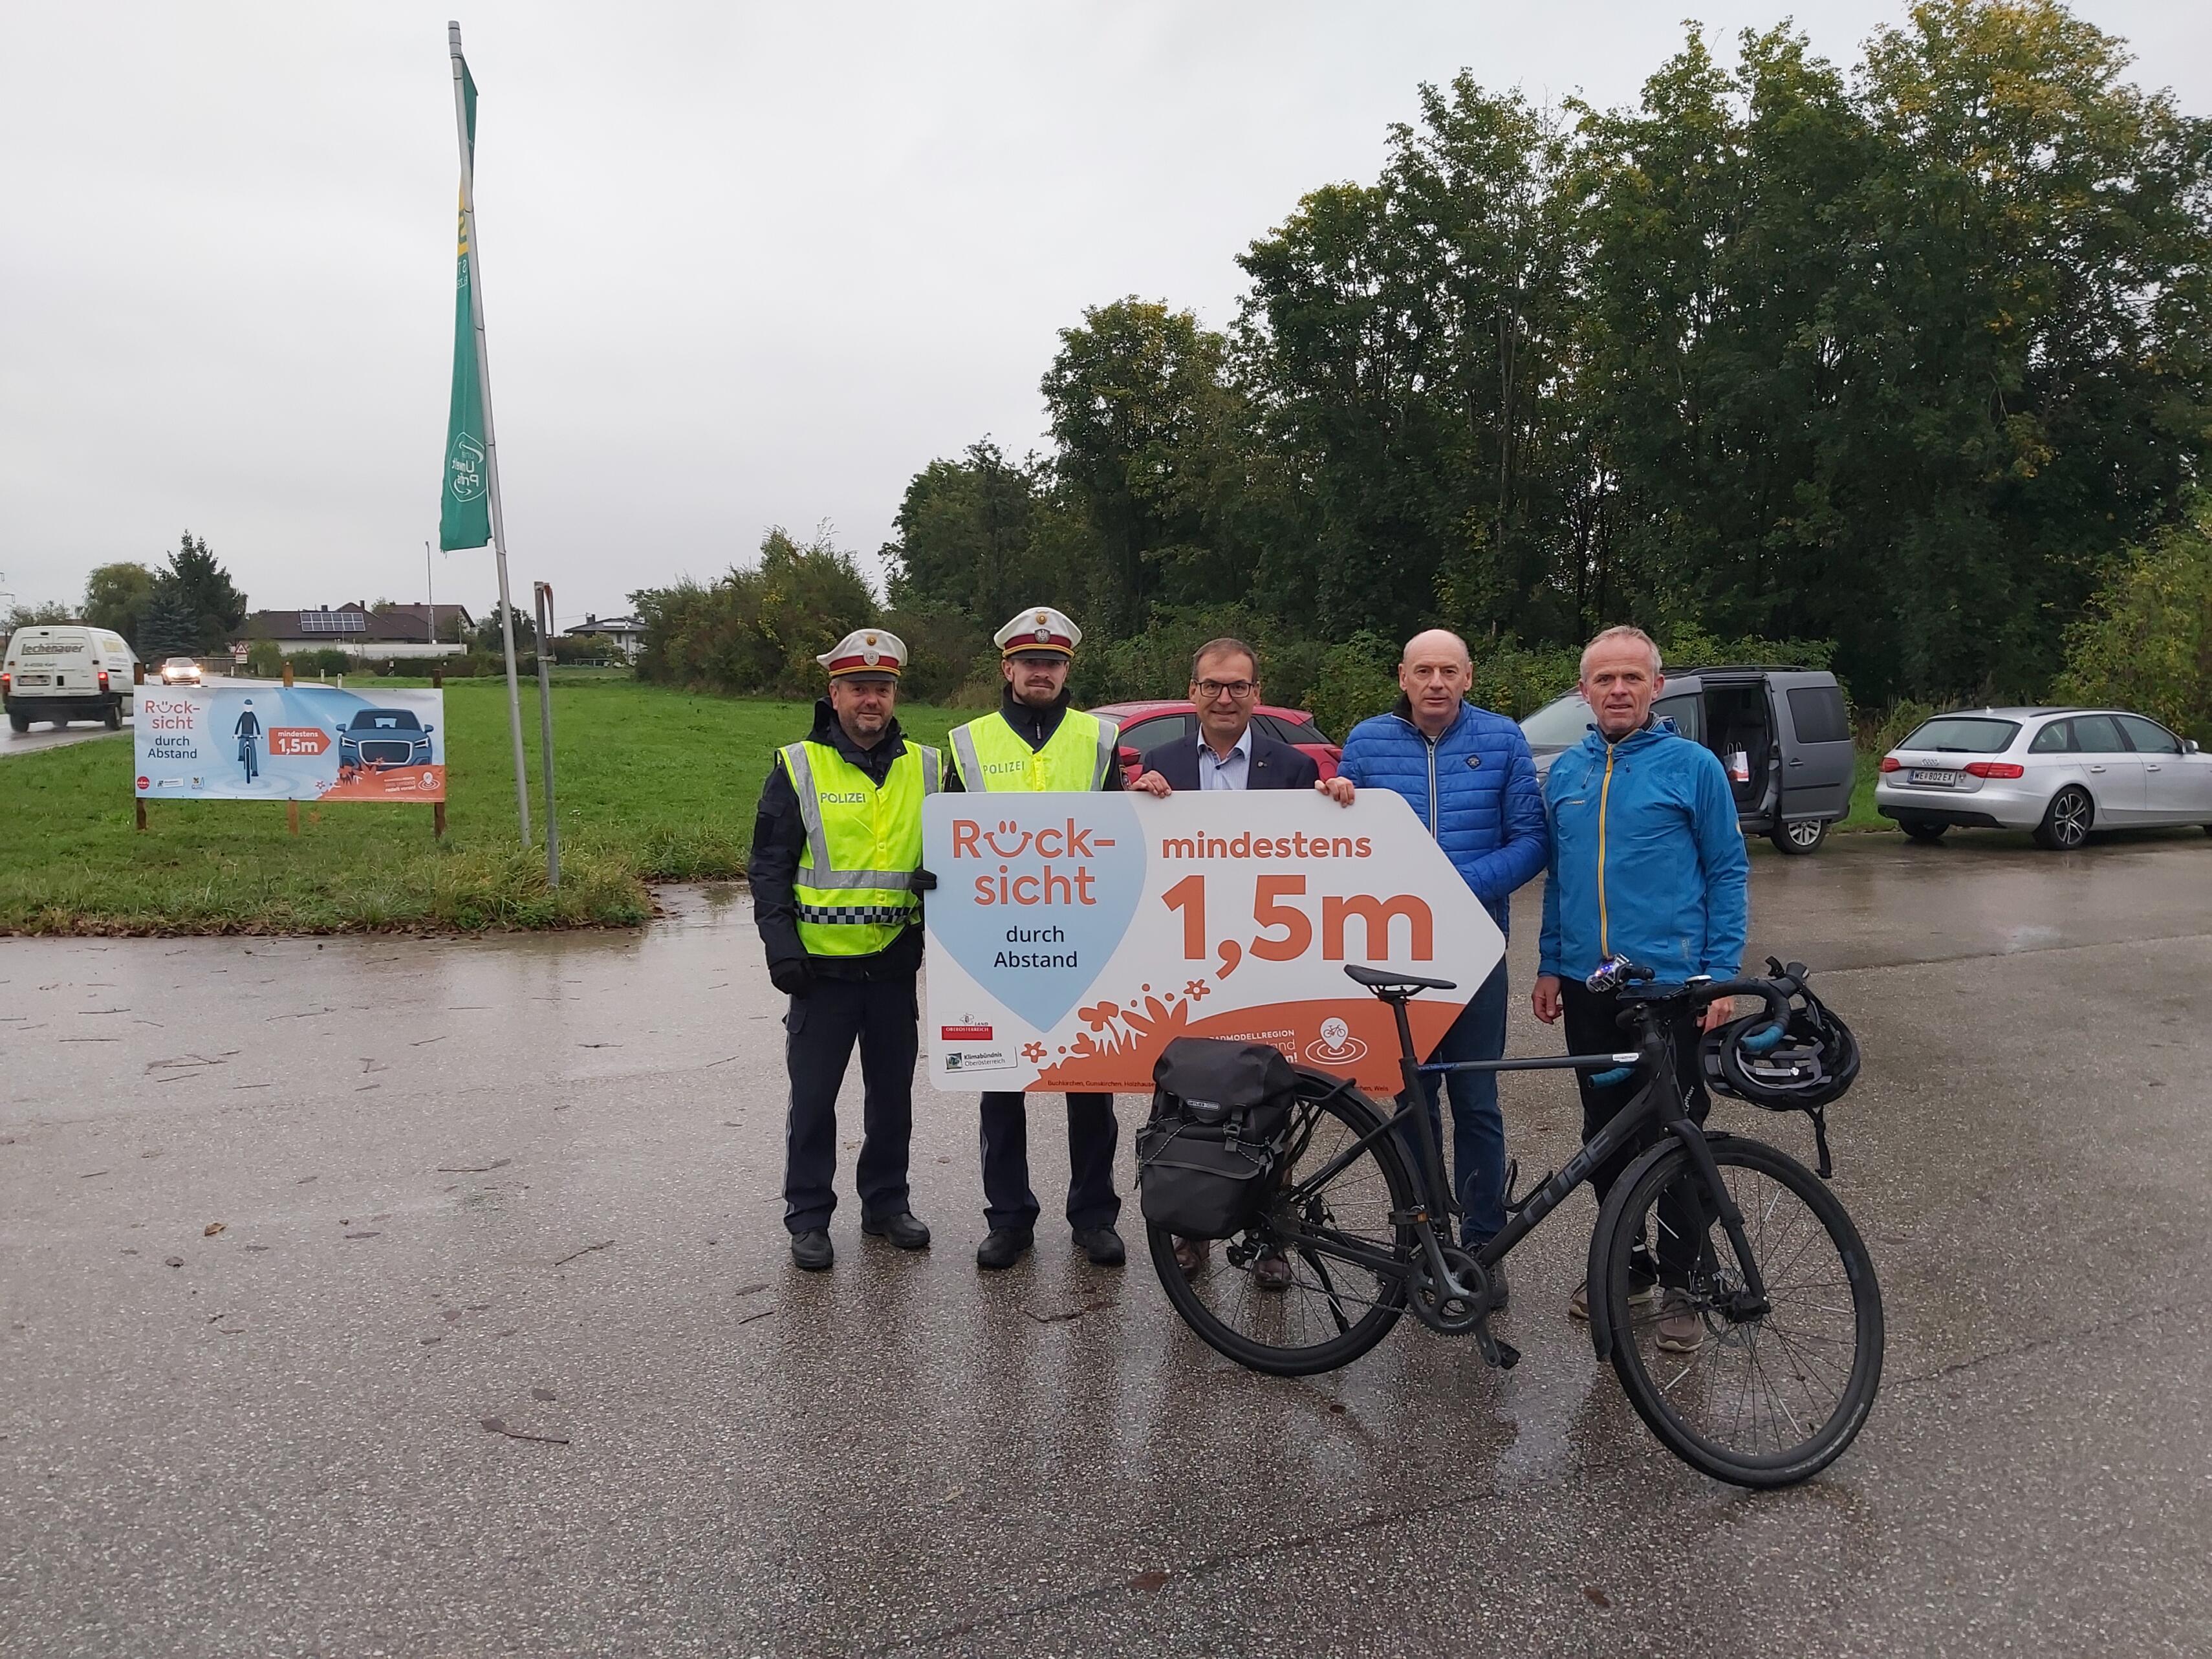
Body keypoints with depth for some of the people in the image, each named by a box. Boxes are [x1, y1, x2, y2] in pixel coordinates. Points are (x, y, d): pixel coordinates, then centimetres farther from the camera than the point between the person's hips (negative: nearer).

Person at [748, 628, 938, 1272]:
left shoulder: (926, 767, 7)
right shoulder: (798, 767, -2)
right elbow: (769, 865, -2)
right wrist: (780, 943, -11)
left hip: (896, 964, 3)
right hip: (822, 965, -3)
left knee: (893, 1094, 14)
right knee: (813, 1098, 5)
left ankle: (887, 1203, 30)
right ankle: (808, 1218, 19)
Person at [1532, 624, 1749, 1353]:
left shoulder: (1692, 765, -4)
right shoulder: (1565, 772, 8)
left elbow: (1728, 874, -2)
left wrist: (1722, 975, -8)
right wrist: (1547, 966, 11)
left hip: (1671, 982, -4)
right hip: (1586, 984, 4)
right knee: (1604, 1131, 13)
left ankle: (1682, 1282, 18)